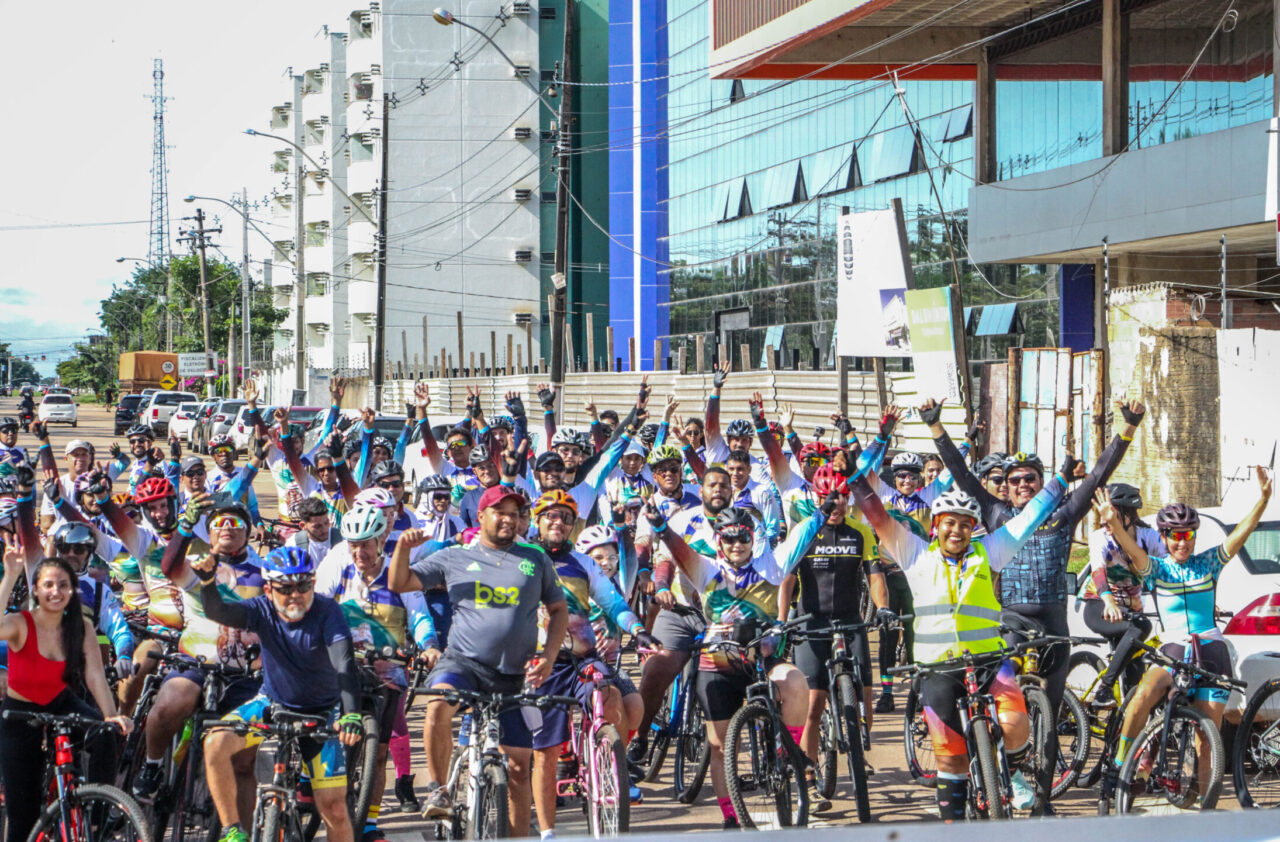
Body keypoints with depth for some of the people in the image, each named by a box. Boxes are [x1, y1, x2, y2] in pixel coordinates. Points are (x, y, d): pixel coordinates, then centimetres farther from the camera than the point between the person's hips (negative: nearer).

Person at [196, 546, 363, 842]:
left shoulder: (326, 611, -21)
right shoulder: (263, 610, -14)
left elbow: (344, 661, -33)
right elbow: (218, 611, -32)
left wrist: (351, 714, -49)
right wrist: (208, 580, -54)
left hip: (321, 714, -2)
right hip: (272, 705, 2)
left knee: (333, 807, -11)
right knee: (216, 743, -26)